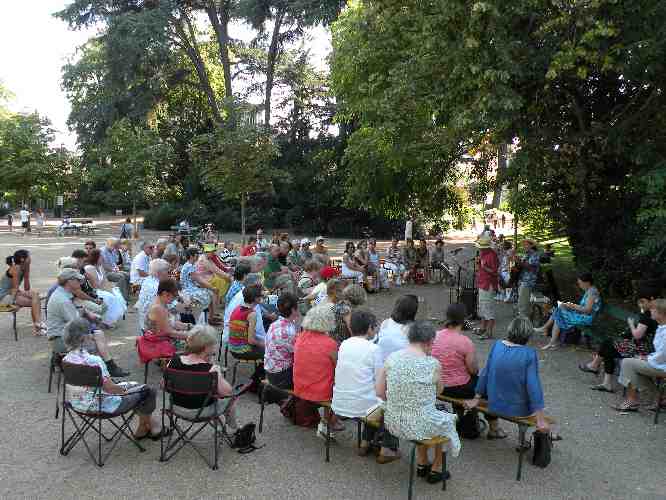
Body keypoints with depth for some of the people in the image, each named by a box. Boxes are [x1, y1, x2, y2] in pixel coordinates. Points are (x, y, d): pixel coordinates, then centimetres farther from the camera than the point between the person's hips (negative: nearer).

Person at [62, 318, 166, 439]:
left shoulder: (66, 359, -4)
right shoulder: (93, 361, -30)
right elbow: (110, 388, -25)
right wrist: (125, 389, -4)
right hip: (100, 405, -9)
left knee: (136, 386, 23)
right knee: (148, 391, 6)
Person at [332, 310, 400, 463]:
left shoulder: (343, 345, 2)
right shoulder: (373, 348, -15)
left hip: (339, 405, 6)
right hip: (361, 406, -6)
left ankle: (365, 442, 33)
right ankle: (387, 449, 17)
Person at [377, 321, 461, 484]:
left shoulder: (391, 358, -7)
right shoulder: (433, 364, -16)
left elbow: (380, 392, -2)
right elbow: (438, 392, 3)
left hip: (393, 424, 4)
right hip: (419, 426, -4)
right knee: (448, 421, 30)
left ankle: (422, 464, 47)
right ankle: (435, 469, 44)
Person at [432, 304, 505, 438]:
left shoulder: (435, 336, -7)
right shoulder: (465, 342, -23)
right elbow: (474, 370, -15)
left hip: (437, 387, 6)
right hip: (459, 389, -5)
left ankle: (458, 416, 46)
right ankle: (493, 428, 28)